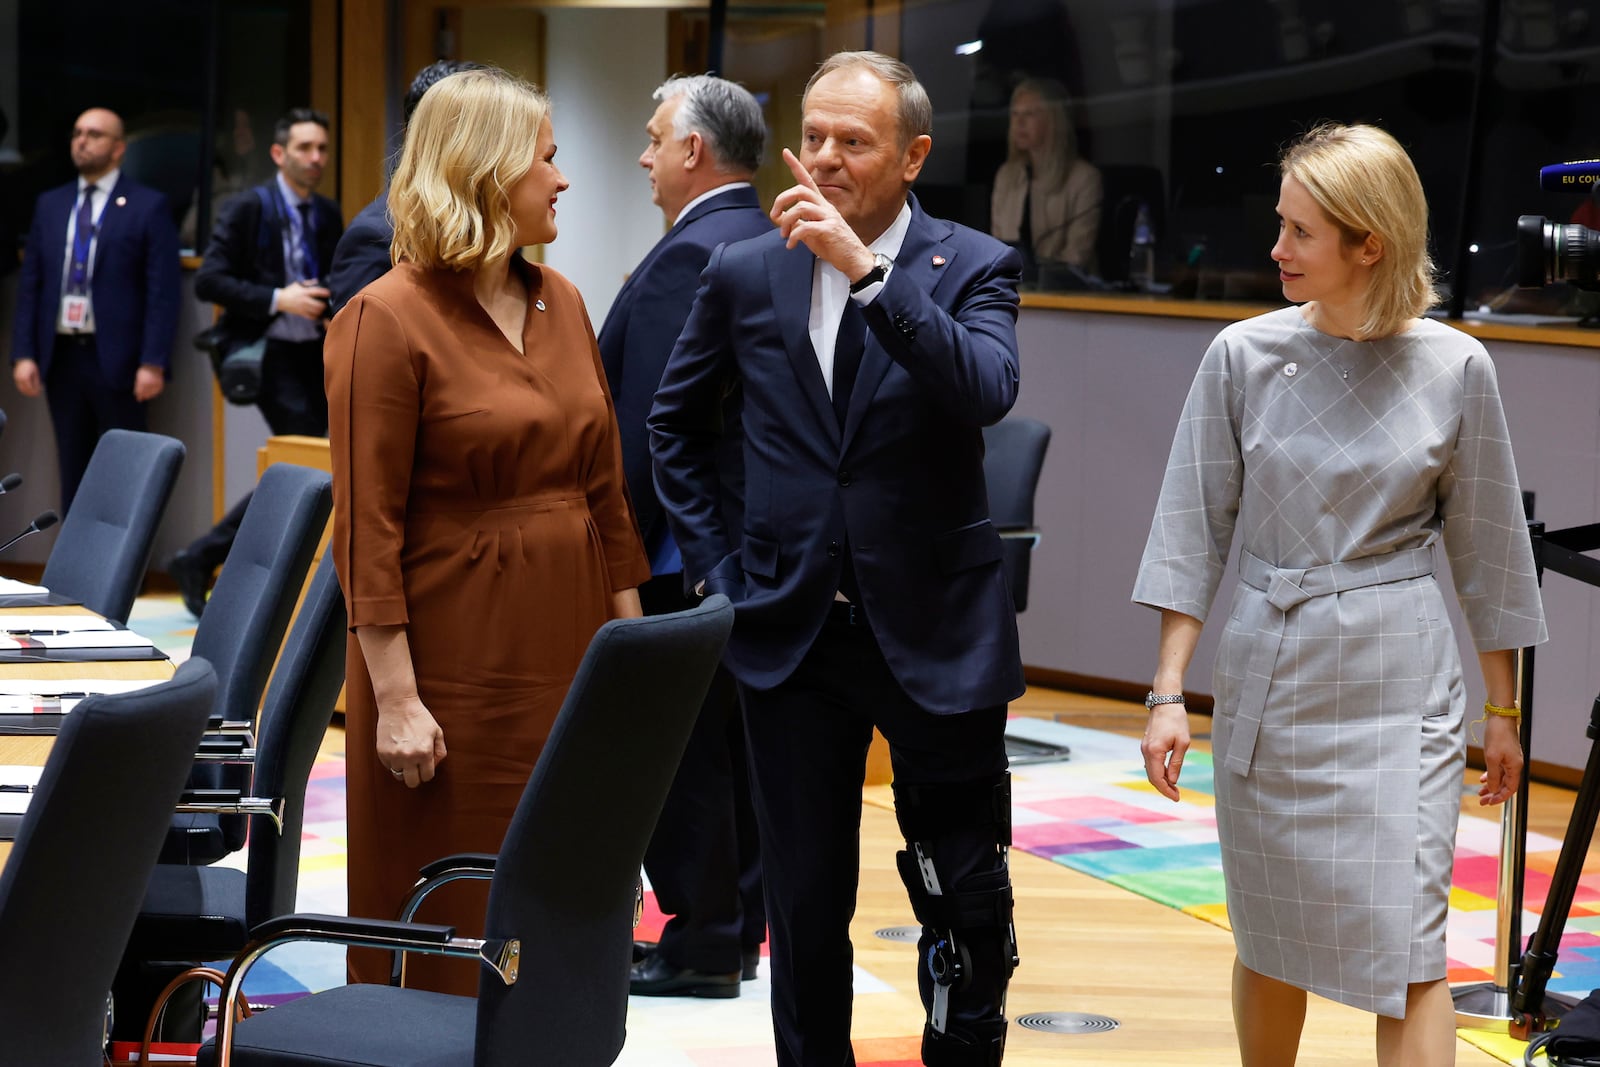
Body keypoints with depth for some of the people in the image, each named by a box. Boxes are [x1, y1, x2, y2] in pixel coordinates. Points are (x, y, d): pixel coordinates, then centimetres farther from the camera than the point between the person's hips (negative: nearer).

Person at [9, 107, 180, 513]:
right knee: (73, 472, 8)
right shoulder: (50, 205, 13)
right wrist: (24, 354, 2)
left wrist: (153, 363, -14)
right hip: (61, 357, 4)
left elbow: (162, 292, -7)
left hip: (116, 360, -4)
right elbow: (30, 285, 12)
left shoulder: (148, 207, -2)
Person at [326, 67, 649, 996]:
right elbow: (368, 528, -13)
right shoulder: (389, 319, -10)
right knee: (450, 930, 2)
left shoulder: (561, 302, 10)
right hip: (459, 665, -6)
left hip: (570, 649, 6)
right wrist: (395, 698, -17)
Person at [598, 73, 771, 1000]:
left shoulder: (689, 257, -17)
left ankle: (702, 944, 3)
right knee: (738, 739, 14)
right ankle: (739, 931, 22)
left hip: (689, 545, -10)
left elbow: (654, 420, -21)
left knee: (684, 747, -2)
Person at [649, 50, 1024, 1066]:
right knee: (806, 903, 10)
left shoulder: (974, 268, -4)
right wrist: (715, 562, 8)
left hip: (935, 632, -2)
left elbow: (985, 392, -24)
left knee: (971, 901, 5)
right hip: (791, 631, 2)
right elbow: (677, 422, 17)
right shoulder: (745, 273, 4)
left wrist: (867, 269, -29)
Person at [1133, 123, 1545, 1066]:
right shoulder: (1244, 358, -2)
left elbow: (1485, 546, 5)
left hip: (1398, 683, -2)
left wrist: (1503, 710, 9)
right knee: (1269, 943, 12)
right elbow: (1195, 530, 1)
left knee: (1408, 949, -7)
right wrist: (1168, 693, -4)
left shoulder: (1454, 368, -4)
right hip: (1268, 672, 2)